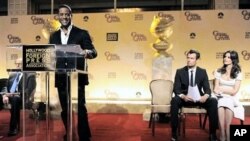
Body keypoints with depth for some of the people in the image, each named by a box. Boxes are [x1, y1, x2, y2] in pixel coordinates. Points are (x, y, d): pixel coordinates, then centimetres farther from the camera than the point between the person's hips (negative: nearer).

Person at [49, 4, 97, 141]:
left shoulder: (82, 33, -1)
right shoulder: (54, 36, 11)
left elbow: (93, 52, -8)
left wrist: (87, 52, -30)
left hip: (77, 77, -4)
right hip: (61, 78, 4)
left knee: (80, 107, -6)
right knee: (64, 109, 12)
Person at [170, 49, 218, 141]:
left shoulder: (202, 72, 5)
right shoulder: (180, 71, 1)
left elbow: (207, 89, -1)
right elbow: (176, 89, -7)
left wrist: (205, 96, -26)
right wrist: (183, 96, -30)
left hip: (198, 98, 2)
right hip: (184, 98, -1)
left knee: (213, 101, -26)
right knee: (174, 100, -34)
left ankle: (212, 133, -17)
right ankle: (174, 133, -25)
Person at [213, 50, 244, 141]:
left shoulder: (238, 73, 5)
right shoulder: (219, 72, 10)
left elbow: (234, 92, -2)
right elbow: (216, 89, 5)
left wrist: (221, 88, -1)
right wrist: (228, 90, -10)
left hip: (231, 99, -1)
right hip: (220, 98, 1)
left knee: (228, 105, -37)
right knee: (221, 106, -36)